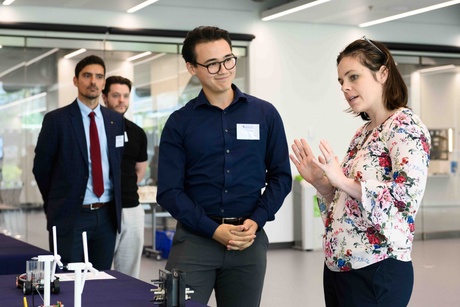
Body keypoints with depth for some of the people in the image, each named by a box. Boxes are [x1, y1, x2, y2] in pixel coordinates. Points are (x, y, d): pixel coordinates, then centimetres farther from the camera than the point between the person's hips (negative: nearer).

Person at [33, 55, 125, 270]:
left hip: (108, 215, 4)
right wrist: (56, 205, 7)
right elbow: (41, 167, 1)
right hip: (70, 216, -4)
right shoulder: (56, 119, -5)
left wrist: (116, 205, 13)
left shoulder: (116, 120, 8)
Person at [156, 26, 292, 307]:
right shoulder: (179, 123, 2)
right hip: (194, 238, -1)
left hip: (250, 239, 1)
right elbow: (169, 191, -2)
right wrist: (214, 230, -13)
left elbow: (280, 176, 6)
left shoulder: (266, 114, 5)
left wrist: (255, 222, -8)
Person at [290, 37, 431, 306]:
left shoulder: (405, 126, -11)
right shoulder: (362, 133, 14)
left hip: (377, 270, -8)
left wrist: (342, 180, -21)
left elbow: (408, 196, -23)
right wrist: (319, 182, 1)